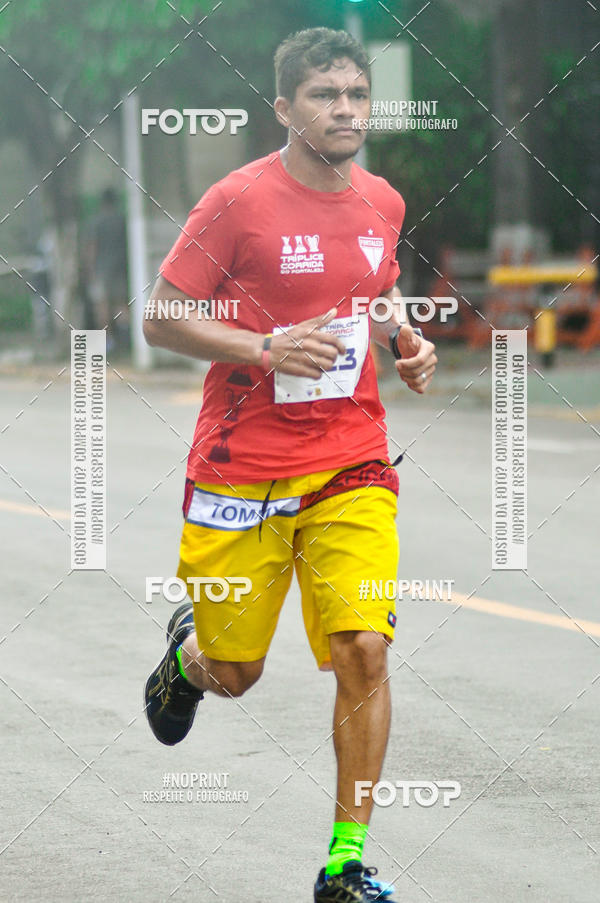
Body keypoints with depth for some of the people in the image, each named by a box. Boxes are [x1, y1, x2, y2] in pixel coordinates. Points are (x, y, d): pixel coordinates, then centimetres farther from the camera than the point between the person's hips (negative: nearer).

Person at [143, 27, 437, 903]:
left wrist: (407, 344, 5)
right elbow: (161, 320, -7)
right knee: (233, 674, 7)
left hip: (351, 467, 3)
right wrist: (268, 350, -20)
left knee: (363, 652, -12)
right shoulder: (238, 201, -10)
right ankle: (187, 648, 46)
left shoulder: (383, 204, 7)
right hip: (240, 467, -3)